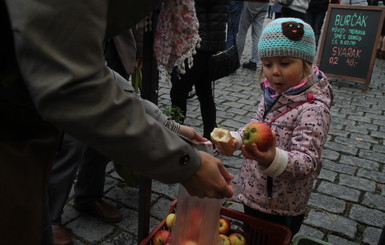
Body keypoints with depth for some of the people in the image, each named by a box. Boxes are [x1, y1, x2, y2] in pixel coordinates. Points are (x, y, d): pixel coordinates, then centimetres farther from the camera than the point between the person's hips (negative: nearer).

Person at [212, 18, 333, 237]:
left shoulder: (314, 109, -25)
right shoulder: (273, 94, -4)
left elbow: (307, 161, -31)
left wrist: (273, 159, -51)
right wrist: (236, 139, -8)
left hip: (280, 211, -7)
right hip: (253, 195, 7)